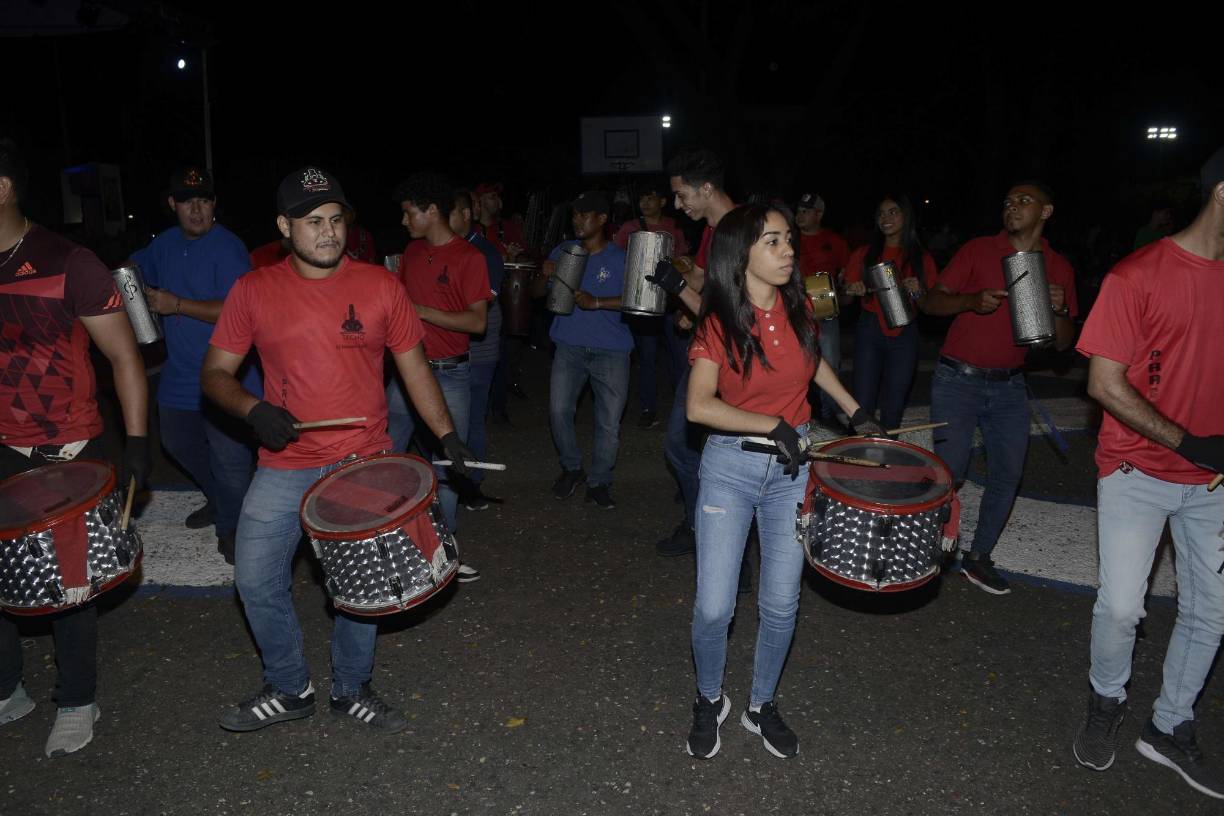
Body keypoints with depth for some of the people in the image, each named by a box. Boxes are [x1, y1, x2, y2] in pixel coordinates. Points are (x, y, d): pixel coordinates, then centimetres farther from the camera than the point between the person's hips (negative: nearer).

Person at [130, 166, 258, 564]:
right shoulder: (166, 243, 8)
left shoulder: (228, 248, -16)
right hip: (180, 372, 9)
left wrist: (177, 305, -23)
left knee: (229, 459, -4)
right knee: (178, 443, 24)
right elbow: (135, 270, 27)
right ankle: (219, 500, 46)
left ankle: (232, 525, 18)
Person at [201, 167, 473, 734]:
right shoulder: (253, 291, -2)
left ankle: (352, 690, 31)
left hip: (364, 464, -1)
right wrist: (253, 409, -17)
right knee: (256, 580, 3)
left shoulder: (379, 286, -2)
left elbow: (413, 366, 4)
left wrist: (446, 434, -3)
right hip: (284, 467, 1)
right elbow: (215, 373, 3)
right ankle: (288, 689, 28)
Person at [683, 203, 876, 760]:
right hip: (730, 468, -3)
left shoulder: (799, 308, -1)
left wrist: (853, 409, 17)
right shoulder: (719, 323, -13)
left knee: (781, 604, 8)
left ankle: (762, 705, 31)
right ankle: (709, 701, 25)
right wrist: (772, 424, -24)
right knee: (713, 607, -4)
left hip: (793, 467, 3)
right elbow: (699, 406, -22)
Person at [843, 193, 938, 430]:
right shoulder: (864, 254, 7)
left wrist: (917, 291, -13)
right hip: (869, 331, 0)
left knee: (893, 408, 5)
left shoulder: (921, 258, 8)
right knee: (863, 404, -6)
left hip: (904, 334, 1)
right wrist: (852, 291, -14)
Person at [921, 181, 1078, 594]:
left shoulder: (1059, 268, 6)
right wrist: (972, 301, -24)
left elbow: (1062, 343, 7)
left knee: (1008, 473, 3)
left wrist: (1060, 310, -14)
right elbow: (931, 302, -6)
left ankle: (978, 556, 19)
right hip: (958, 379, -3)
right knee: (951, 470, -6)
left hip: (1009, 385, 4)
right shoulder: (978, 250, -3)